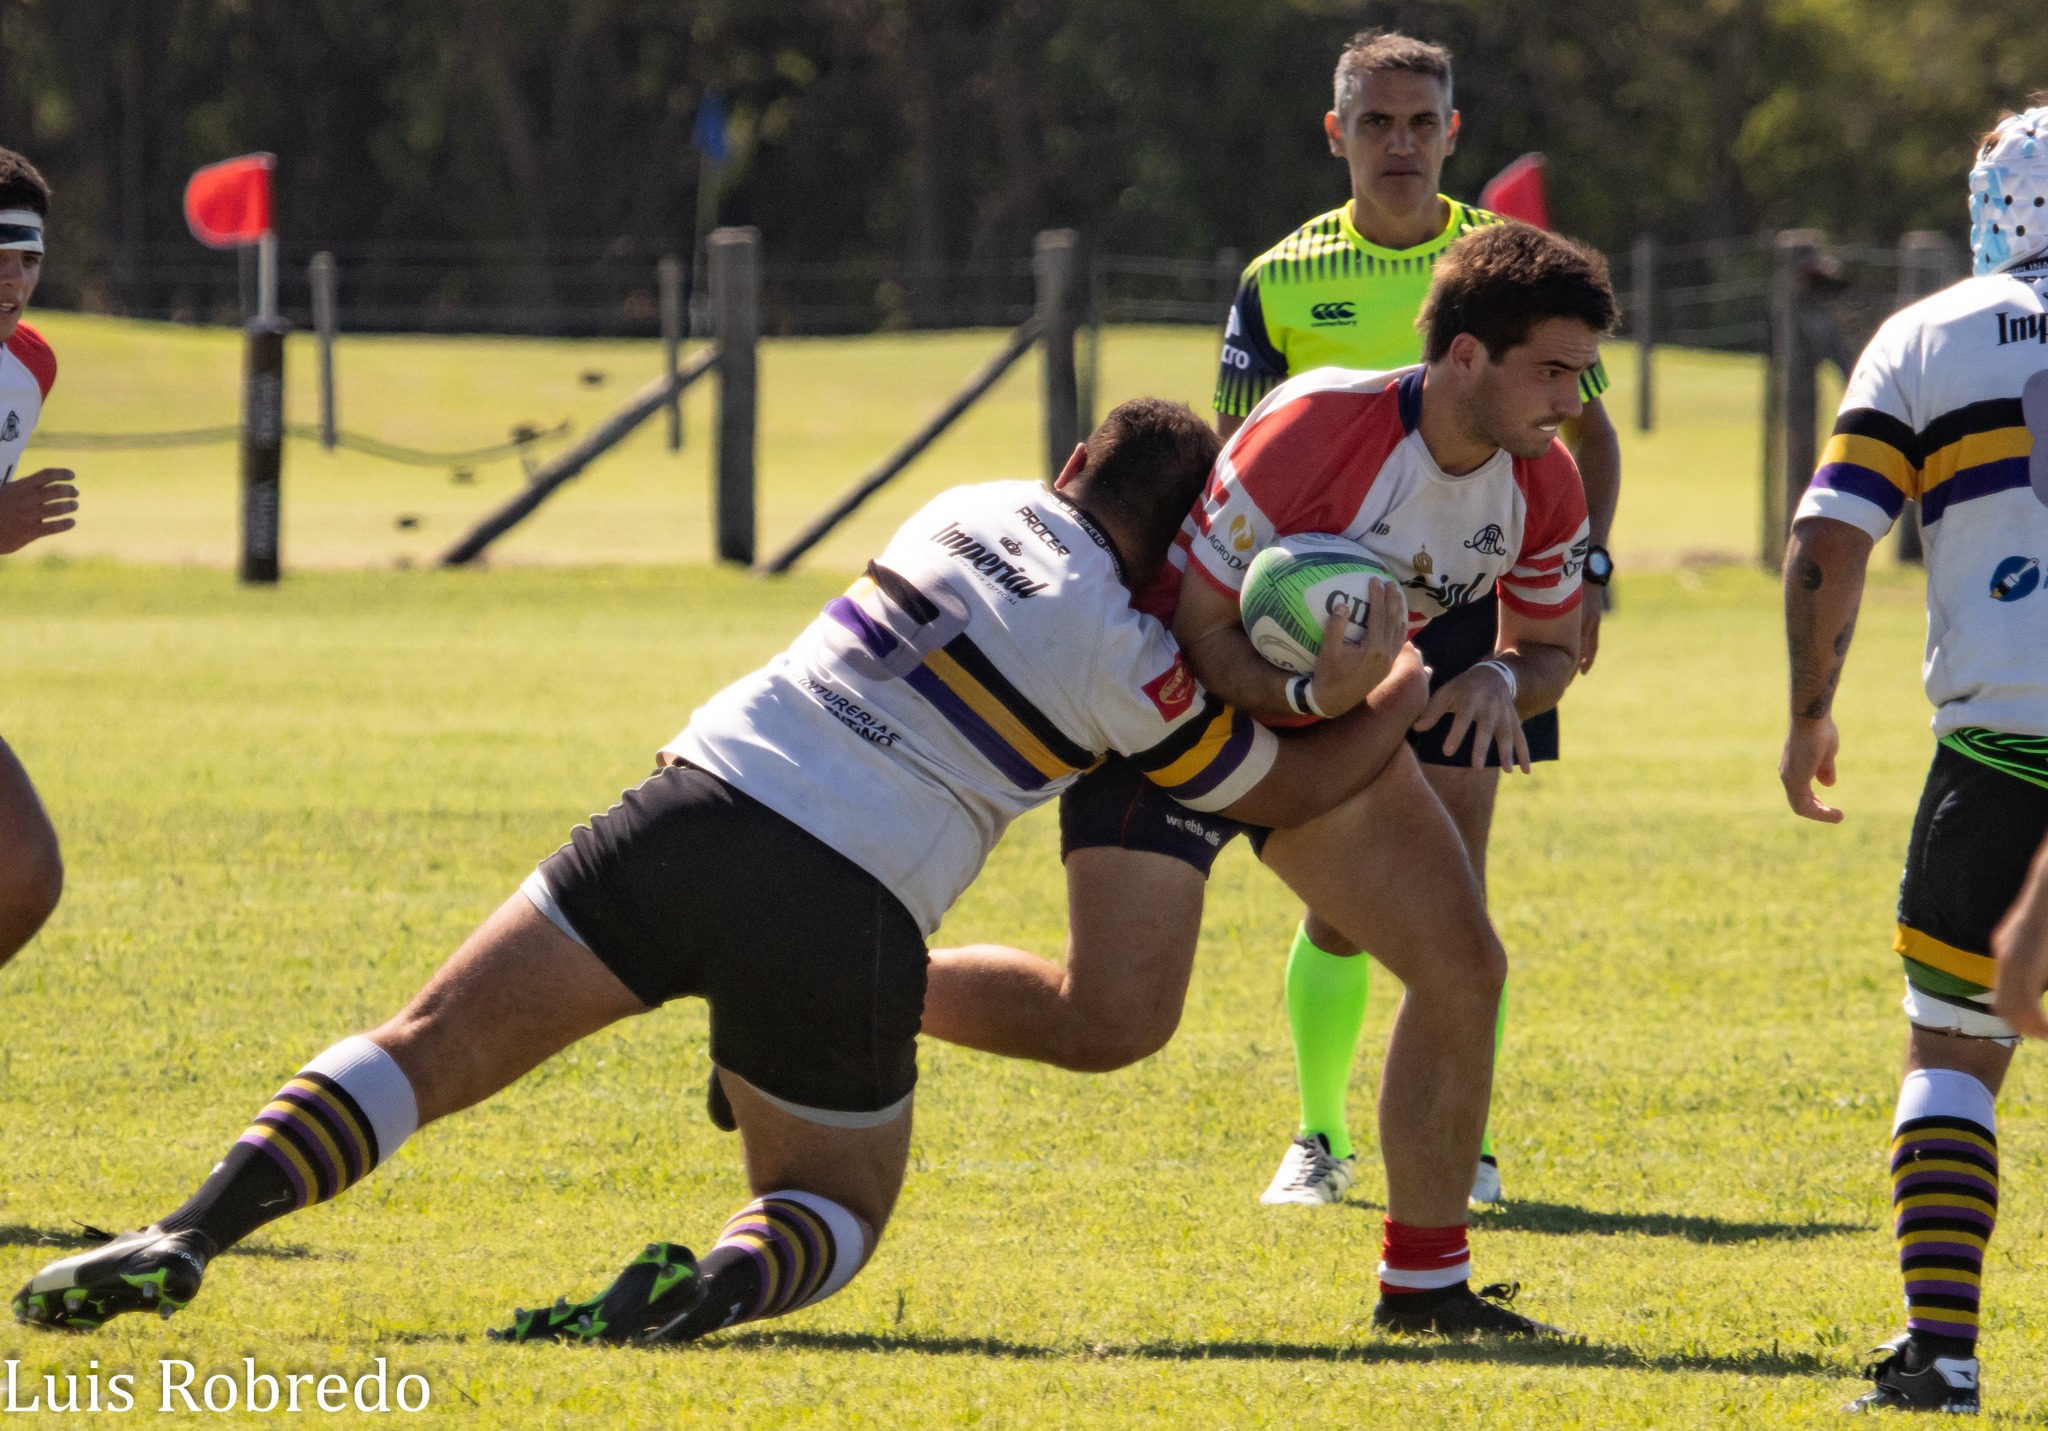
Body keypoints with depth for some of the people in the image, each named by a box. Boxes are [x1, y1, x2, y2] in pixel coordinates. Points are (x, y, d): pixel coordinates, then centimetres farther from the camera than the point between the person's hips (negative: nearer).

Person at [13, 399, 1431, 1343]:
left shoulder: (971, 507, 17)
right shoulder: (1124, 659, 2)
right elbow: (1285, 790, 14)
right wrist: (1403, 693, 32)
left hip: (692, 811, 3)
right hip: (847, 917, -3)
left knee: (434, 1046, 3)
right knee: (836, 1208, 17)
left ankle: (197, 1228, -19)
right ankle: (720, 1285, -19)